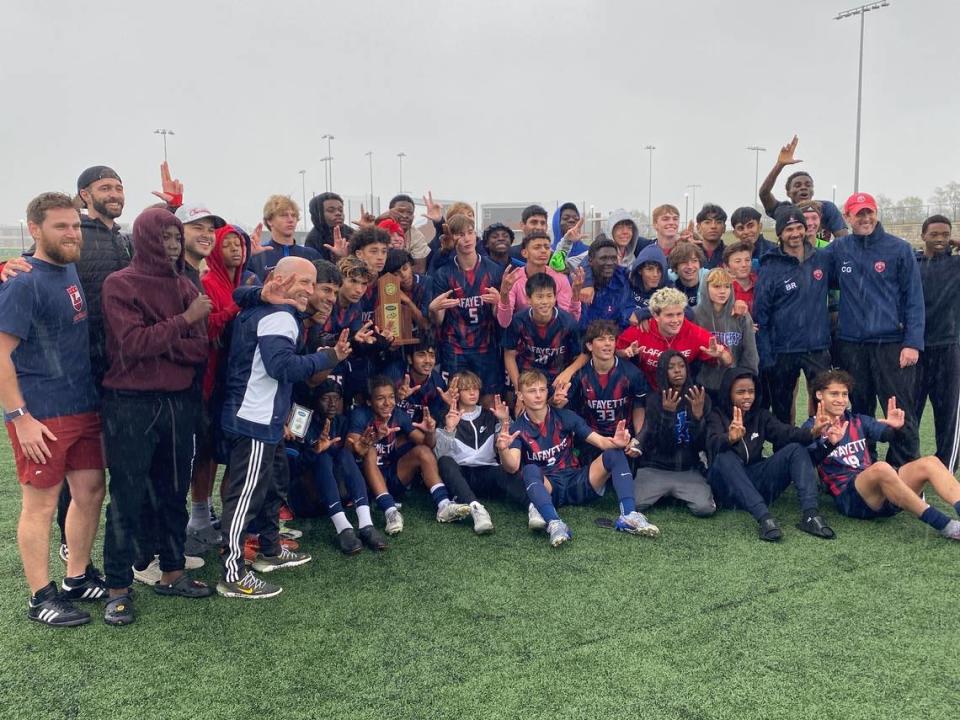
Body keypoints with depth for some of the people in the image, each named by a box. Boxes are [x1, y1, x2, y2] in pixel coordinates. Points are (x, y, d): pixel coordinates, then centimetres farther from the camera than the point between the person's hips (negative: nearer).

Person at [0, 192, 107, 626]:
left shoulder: (73, 272, 9)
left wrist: (97, 397, 14)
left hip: (85, 408, 8)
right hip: (41, 416, -7)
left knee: (90, 491, 14)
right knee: (40, 505, 3)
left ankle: (78, 577, 31)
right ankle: (41, 598, 16)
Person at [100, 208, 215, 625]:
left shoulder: (184, 286, 9)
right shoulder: (120, 285, -5)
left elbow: (202, 348, 1)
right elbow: (133, 343, -17)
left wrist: (161, 342, -14)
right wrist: (183, 322, -14)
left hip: (179, 401, 5)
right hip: (130, 405, -5)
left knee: (173, 492, 13)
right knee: (127, 497, 1)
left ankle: (172, 573, 26)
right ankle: (118, 588, 11)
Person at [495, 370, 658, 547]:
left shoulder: (565, 417, 3)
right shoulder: (517, 429, -2)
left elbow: (601, 442, -5)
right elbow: (512, 467, -20)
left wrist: (615, 442, -29)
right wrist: (503, 450, -42)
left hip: (577, 483, 2)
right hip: (547, 489, -2)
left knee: (615, 453, -18)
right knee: (530, 470, -33)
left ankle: (628, 516, -33)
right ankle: (554, 523, -52)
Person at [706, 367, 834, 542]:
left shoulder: (760, 414, 12)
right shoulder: (716, 416, -1)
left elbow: (785, 432, -8)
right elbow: (713, 444, -23)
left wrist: (811, 433, -29)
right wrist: (730, 438, -47)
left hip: (757, 482, 4)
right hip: (728, 488, -4)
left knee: (796, 448, -13)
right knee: (725, 457, -34)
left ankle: (809, 514, -30)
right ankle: (764, 517, -45)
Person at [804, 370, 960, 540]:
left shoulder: (858, 420, 21)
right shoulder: (812, 428, 6)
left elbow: (884, 433, 1)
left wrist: (894, 428, -22)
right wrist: (830, 443, -37)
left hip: (881, 490, 6)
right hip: (848, 496, -6)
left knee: (930, 462, -15)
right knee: (881, 468, -35)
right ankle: (944, 525, -37)